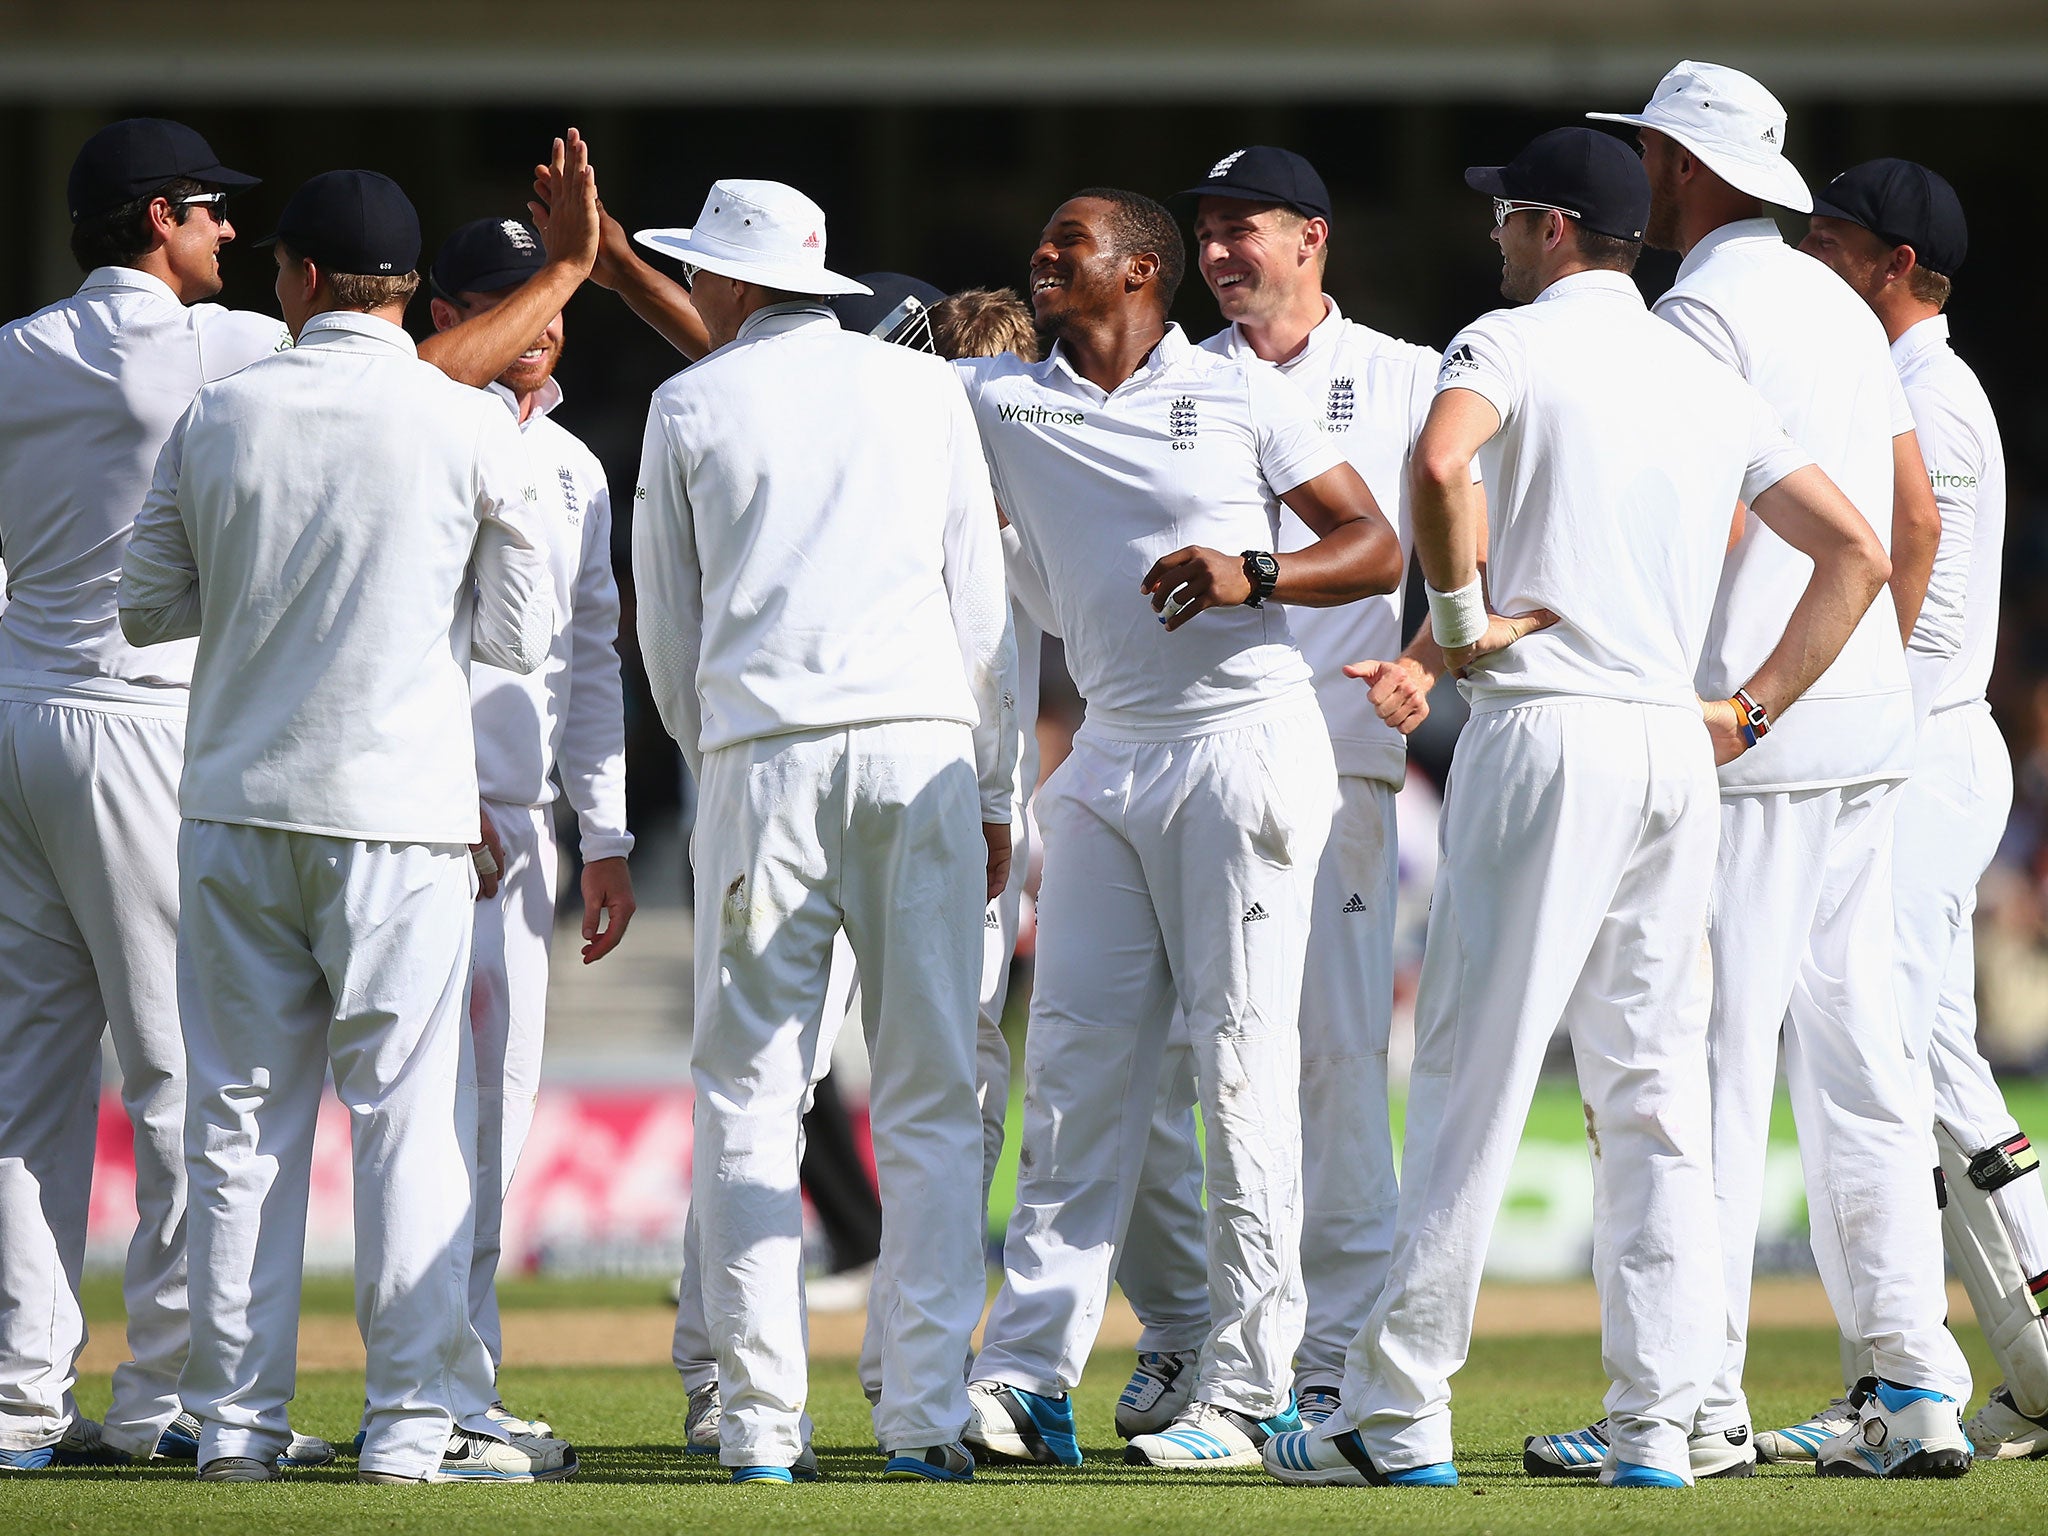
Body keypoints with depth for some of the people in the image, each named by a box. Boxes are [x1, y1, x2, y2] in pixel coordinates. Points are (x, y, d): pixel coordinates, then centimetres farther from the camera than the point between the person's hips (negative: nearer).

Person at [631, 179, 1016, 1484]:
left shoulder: (691, 408, 9)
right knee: (930, 1102, 2)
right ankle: (929, 1411, -5)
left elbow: (668, 631, 13)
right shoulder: (924, 388, 14)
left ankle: (762, 1417, -6)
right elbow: (983, 602, 13)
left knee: (750, 1095, 1)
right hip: (925, 741, 2)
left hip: (761, 753, -2)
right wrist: (993, 793, 17)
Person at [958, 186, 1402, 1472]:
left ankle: (1245, 1395, -6)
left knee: (1245, 1071, -6)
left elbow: (1378, 548, -1)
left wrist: (1253, 577, -17)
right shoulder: (999, 399, 11)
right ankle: (1029, 1378, -3)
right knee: (1075, 1068, 0)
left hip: (1243, 749, -5)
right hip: (1109, 761, 5)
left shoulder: (1242, 397, 1)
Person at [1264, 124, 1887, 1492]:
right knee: (1657, 1095, 7)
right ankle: (1657, 1423, 2)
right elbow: (1858, 553, 14)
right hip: (1676, 744, 6)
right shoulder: (1714, 386, 17)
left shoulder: (1511, 342, -2)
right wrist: (1749, 711, 14)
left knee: (1473, 1073, -4)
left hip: (1546, 731, -6)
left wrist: (1461, 620, -11)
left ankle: (1401, 1415, -3)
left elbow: (1442, 463, -24)